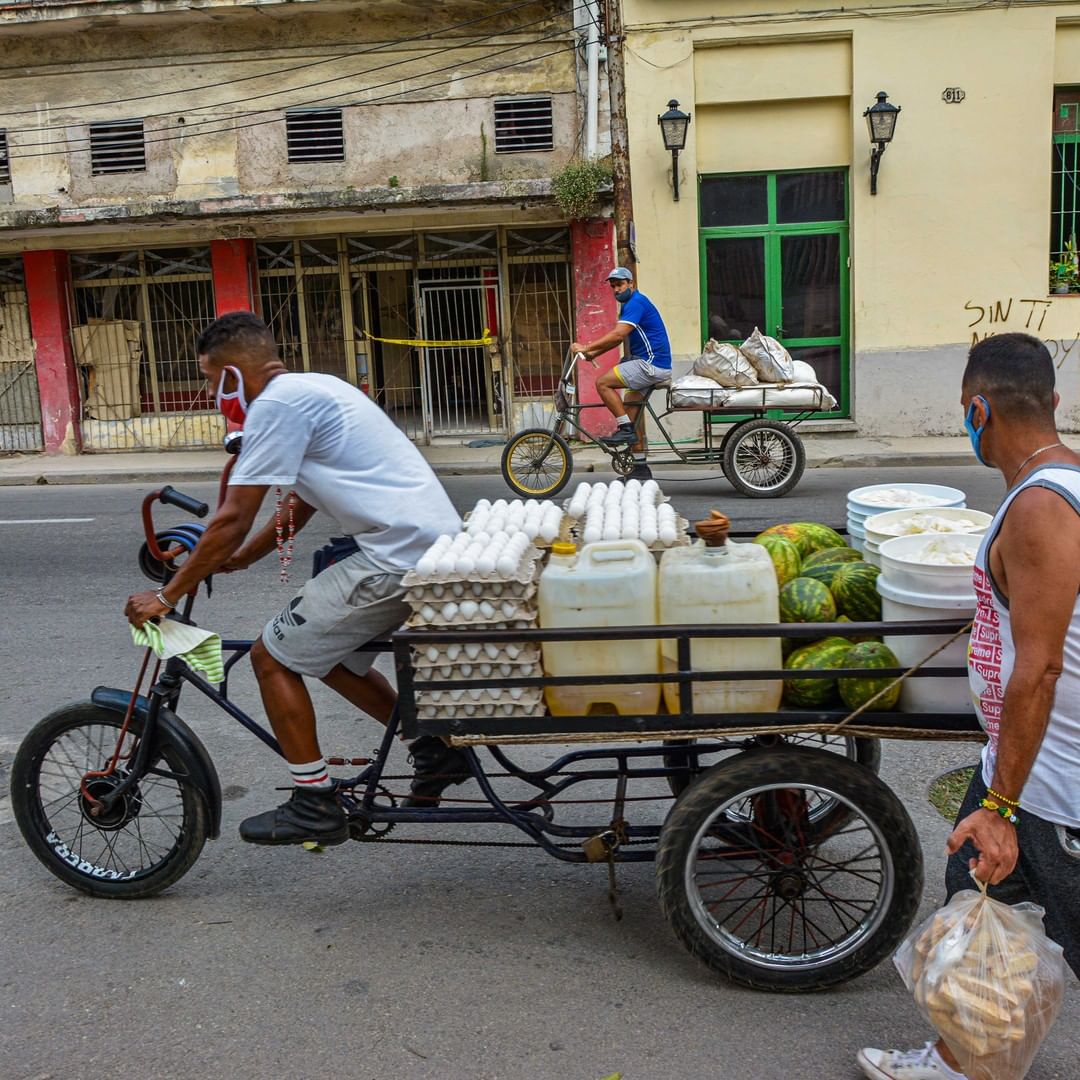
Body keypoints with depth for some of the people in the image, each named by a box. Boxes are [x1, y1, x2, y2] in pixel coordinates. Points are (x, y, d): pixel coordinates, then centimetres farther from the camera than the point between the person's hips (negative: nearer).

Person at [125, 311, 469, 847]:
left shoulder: (277, 403, -10)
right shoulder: (312, 389, 20)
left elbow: (232, 520, -11)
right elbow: (298, 505, 27)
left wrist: (167, 596, -1)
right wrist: (236, 558, 30)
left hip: (399, 557, -10)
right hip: (436, 541, 10)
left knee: (273, 656, 2)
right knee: (325, 652, 23)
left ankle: (315, 807, 11)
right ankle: (433, 750, 25)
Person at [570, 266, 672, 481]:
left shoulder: (636, 302, -13)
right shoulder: (630, 304, 20)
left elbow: (618, 335, -24)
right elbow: (618, 337, 22)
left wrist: (586, 348, -23)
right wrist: (593, 354, 11)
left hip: (651, 364, -10)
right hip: (647, 364, 10)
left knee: (603, 383, -15)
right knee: (631, 408, 10)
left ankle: (625, 429, -10)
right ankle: (640, 467, 12)